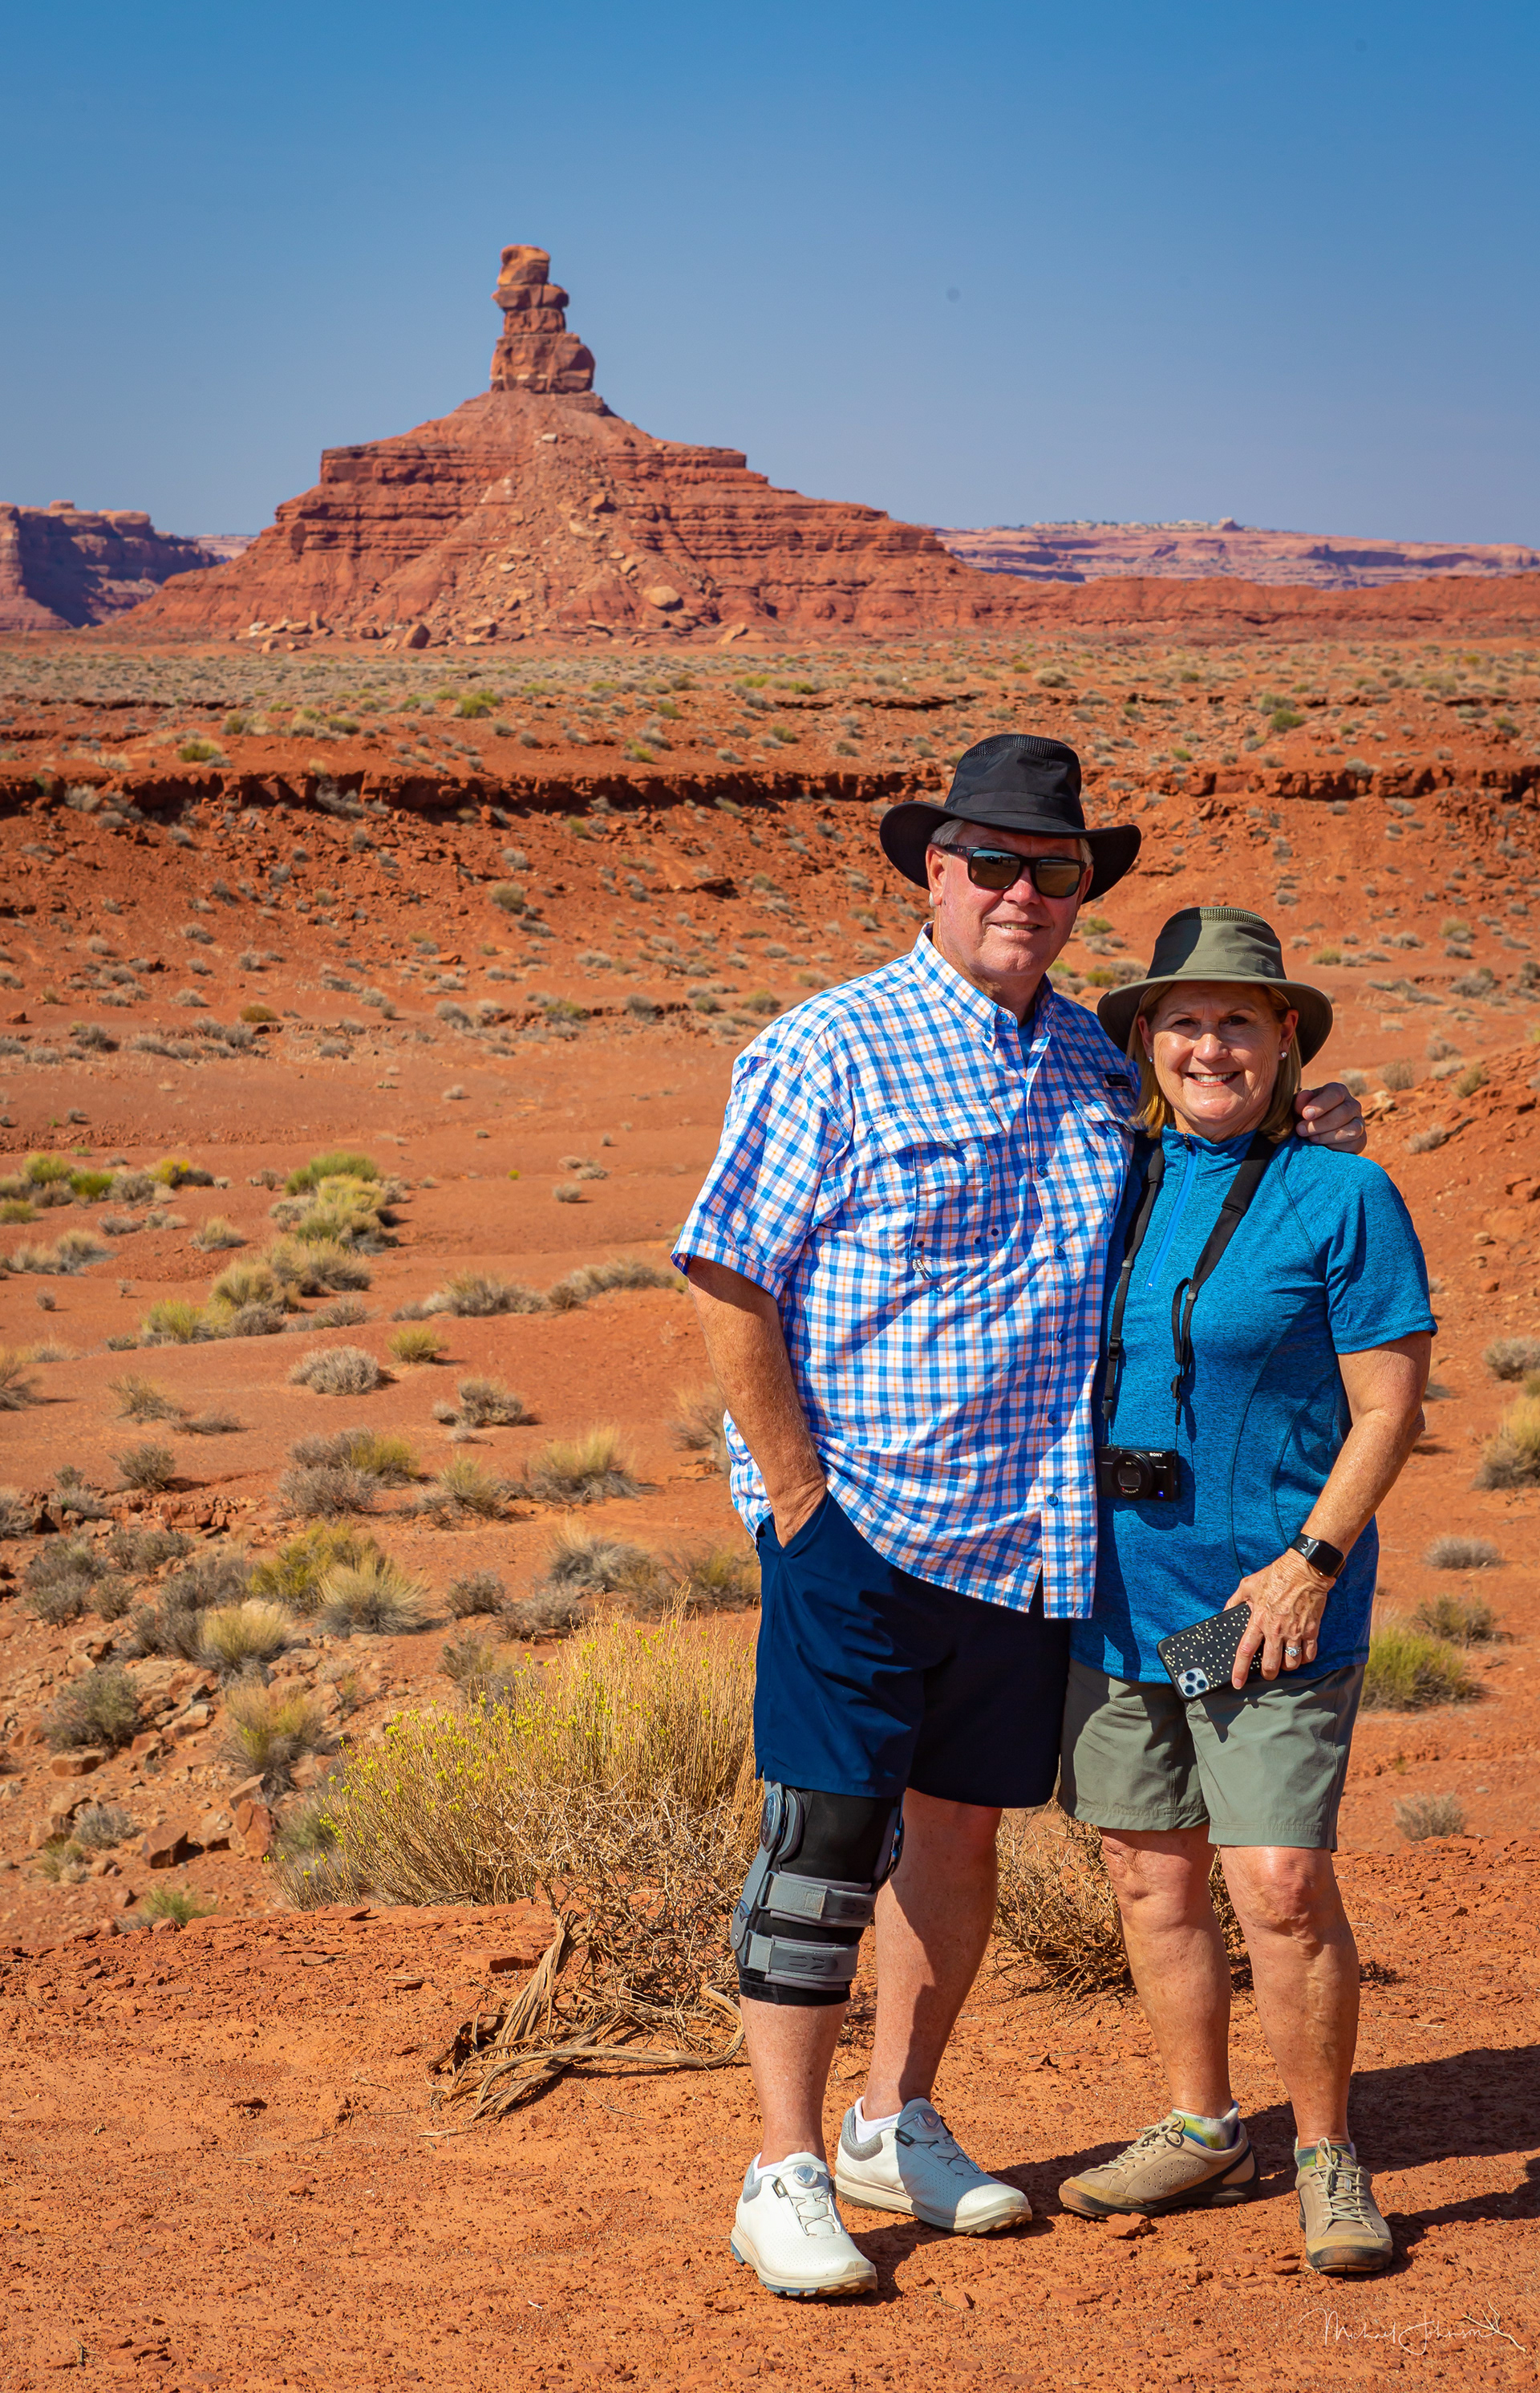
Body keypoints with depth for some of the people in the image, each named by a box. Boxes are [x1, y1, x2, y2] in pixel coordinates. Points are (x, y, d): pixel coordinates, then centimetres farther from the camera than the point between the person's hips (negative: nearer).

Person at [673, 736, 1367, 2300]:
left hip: (1027, 1530, 6)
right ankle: (784, 2177, 2)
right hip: (859, 1523, -6)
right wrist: (797, 1492, -12)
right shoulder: (827, 1054, -8)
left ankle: (899, 2123, 29)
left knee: (961, 1823, 14)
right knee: (826, 1833, -6)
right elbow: (724, 1283, -9)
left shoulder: (1092, 1057, 11)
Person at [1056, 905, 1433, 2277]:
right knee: (1153, 1879, 10)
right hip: (1119, 1594, 5)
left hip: (1272, 1598, -5)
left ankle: (1329, 2158, 9)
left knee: (1281, 1886, -8)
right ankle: (1201, 2134, 25)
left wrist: (1312, 1563, -15)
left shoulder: (1341, 1198, -6)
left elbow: (1388, 1410, -7)